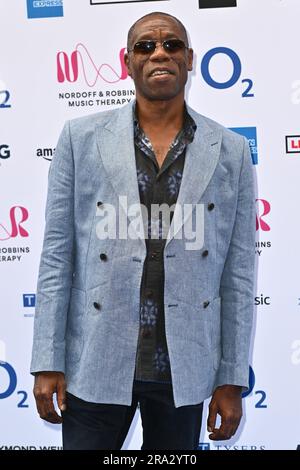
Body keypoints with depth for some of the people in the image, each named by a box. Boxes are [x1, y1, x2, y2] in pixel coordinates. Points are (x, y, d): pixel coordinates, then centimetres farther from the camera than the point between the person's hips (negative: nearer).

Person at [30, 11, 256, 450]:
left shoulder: (231, 151, 2)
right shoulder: (81, 137, 0)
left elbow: (237, 272, 2)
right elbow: (57, 254, 0)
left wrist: (232, 380, 1)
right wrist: (48, 363, -3)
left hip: (185, 367, 1)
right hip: (96, 364, 0)